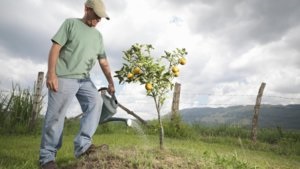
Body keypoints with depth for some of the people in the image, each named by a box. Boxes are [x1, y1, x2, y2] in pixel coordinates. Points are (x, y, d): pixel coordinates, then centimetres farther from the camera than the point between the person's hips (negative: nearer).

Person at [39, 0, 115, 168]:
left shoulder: (98, 35, 17)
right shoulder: (71, 23, 2)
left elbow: (103, 61, 15)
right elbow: (55, 47, -6)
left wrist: (110, 82, 9)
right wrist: (51, 73, -15)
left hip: (84, 79, 6)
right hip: (63, 77, -5)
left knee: (96, 102, -13)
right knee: (56, 116, -5)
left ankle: (82, 144, -11)